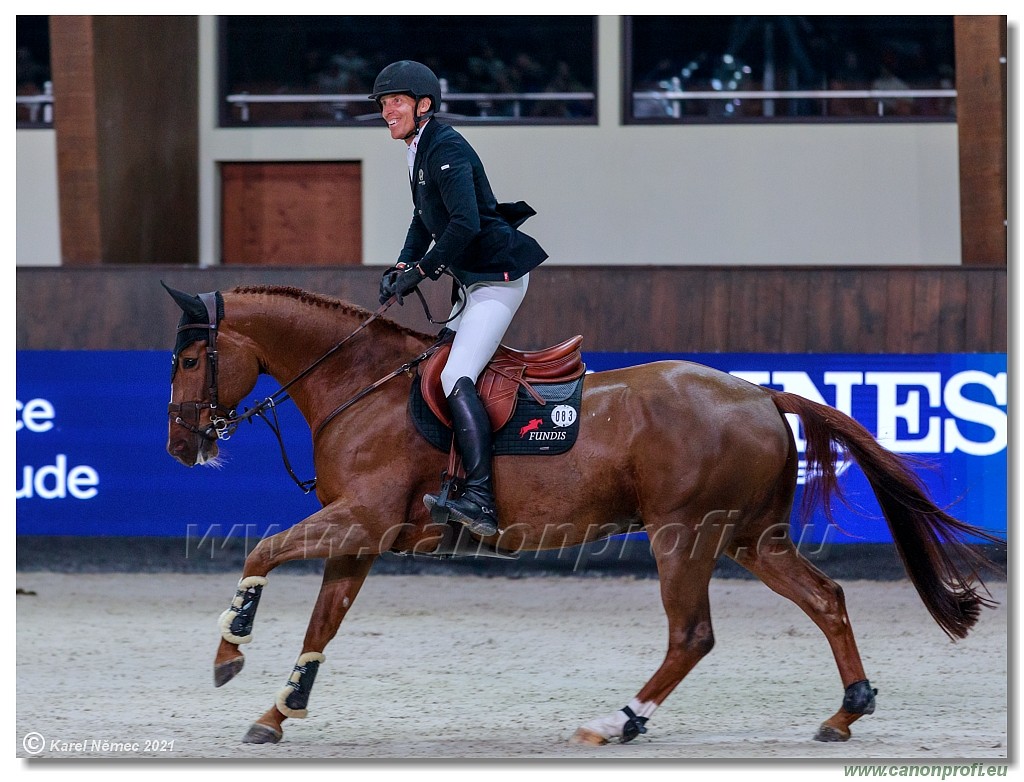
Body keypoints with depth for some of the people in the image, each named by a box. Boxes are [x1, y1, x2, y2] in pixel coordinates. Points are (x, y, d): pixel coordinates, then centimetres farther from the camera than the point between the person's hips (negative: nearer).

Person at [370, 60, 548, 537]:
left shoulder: (445, 149, -16)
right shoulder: (421, 152, 15)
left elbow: (465, 224, -26)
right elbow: (425, 222, 23)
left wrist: (421, 272, -19)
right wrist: (402, 266, 6)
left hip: (497, 277, -11)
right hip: (474, 280, 11)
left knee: (456, 378, -23)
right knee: (444, 370, 17)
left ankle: (480, 499, -33)